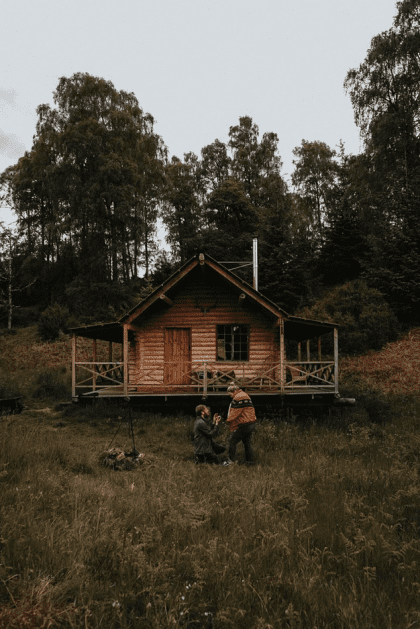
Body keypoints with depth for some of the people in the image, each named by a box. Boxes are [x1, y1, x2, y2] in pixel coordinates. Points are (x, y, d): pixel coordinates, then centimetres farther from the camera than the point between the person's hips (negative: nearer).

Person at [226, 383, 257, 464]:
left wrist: (229, 421, -3)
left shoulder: (237, 398, -13)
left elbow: (234, 413, -16)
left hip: (243, 425, -10)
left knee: (232, 441, -1)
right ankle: (250, 460, 17)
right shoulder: (246, 395, 18)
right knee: (248, 443, 15)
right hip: (251, 424, 10)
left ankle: (230, 460, 0)